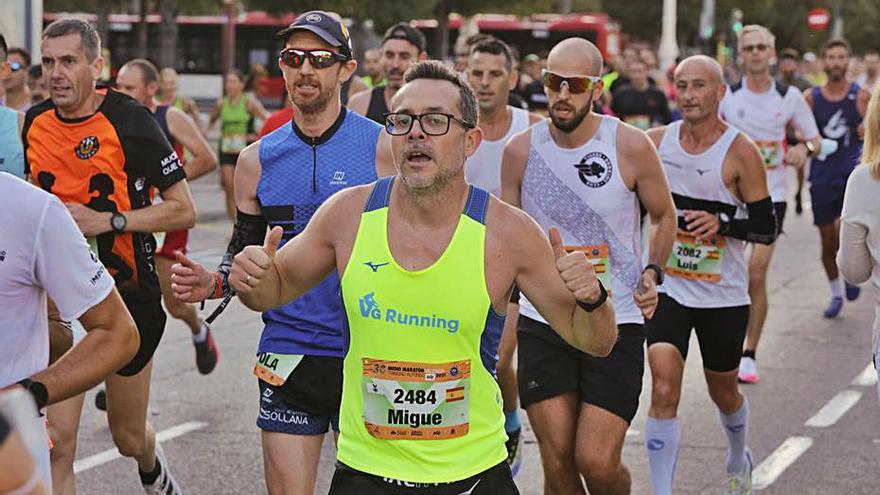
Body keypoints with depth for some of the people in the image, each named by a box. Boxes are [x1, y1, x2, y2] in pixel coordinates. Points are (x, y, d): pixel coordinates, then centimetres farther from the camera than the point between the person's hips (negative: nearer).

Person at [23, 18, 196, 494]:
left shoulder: (130, 121, -15)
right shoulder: (35, 122, 0)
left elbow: (184, 210, -14)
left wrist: (106, 221, -22)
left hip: (128, 292, -3)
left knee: (129, 437, 14)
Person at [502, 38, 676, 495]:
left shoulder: (630, 146, -8)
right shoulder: (521, 150, -2)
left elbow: (664, 216, 9)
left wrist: (653, 272, -5)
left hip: (616, 323, -2)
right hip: (541, 323, 2)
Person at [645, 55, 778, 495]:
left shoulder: (741, 152, -12)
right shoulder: (655, 142, -2)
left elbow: (766, 228, -10)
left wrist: (722, 223, -28)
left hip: (723, 294, -1)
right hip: (667, 287, 1)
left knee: (723, 391, 18)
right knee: (664, 391, -15)